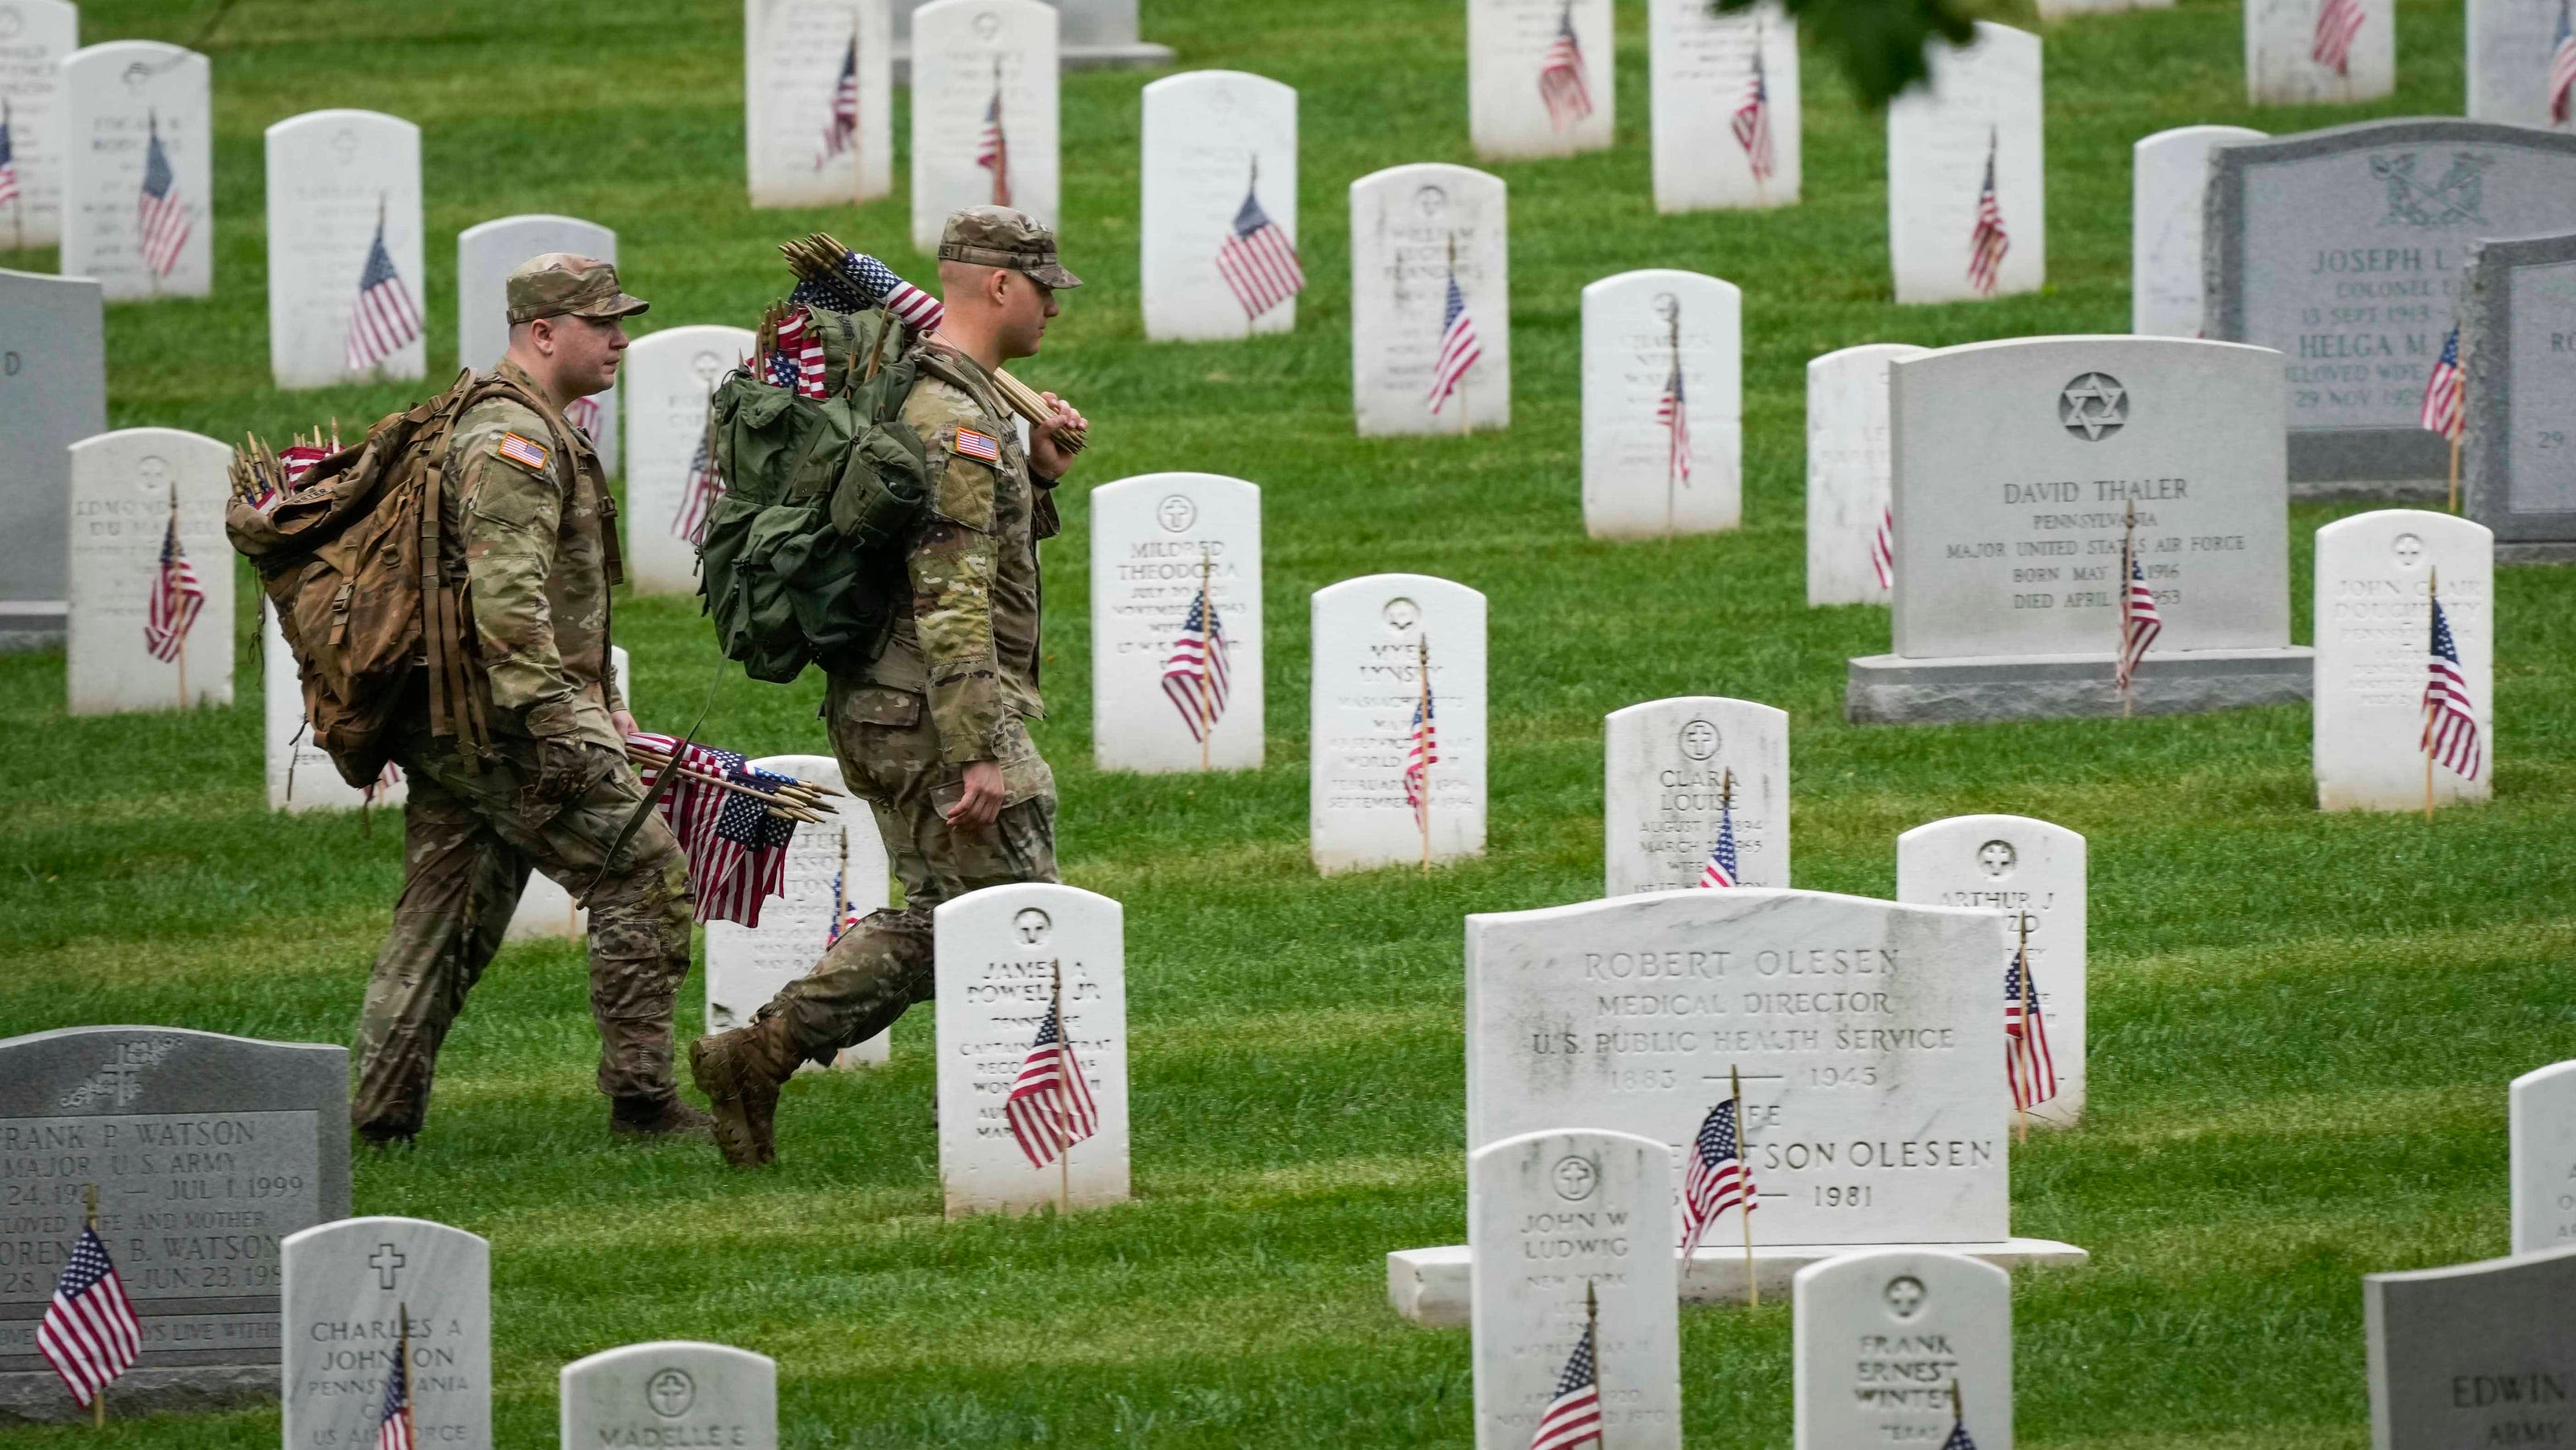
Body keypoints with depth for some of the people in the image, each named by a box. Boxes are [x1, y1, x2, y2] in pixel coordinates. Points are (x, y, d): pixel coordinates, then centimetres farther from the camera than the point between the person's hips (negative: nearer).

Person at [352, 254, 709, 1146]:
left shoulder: (532, 431, 21)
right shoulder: (513, 439, -14)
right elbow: (507, 599, -24)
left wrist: (600, 699, 28)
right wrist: (559, 724, -26)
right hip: (500, 726, -11)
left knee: (446, 918, 11)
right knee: (643, 877, -6)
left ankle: (382, 1109, 9)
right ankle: (641, 1098, -6)